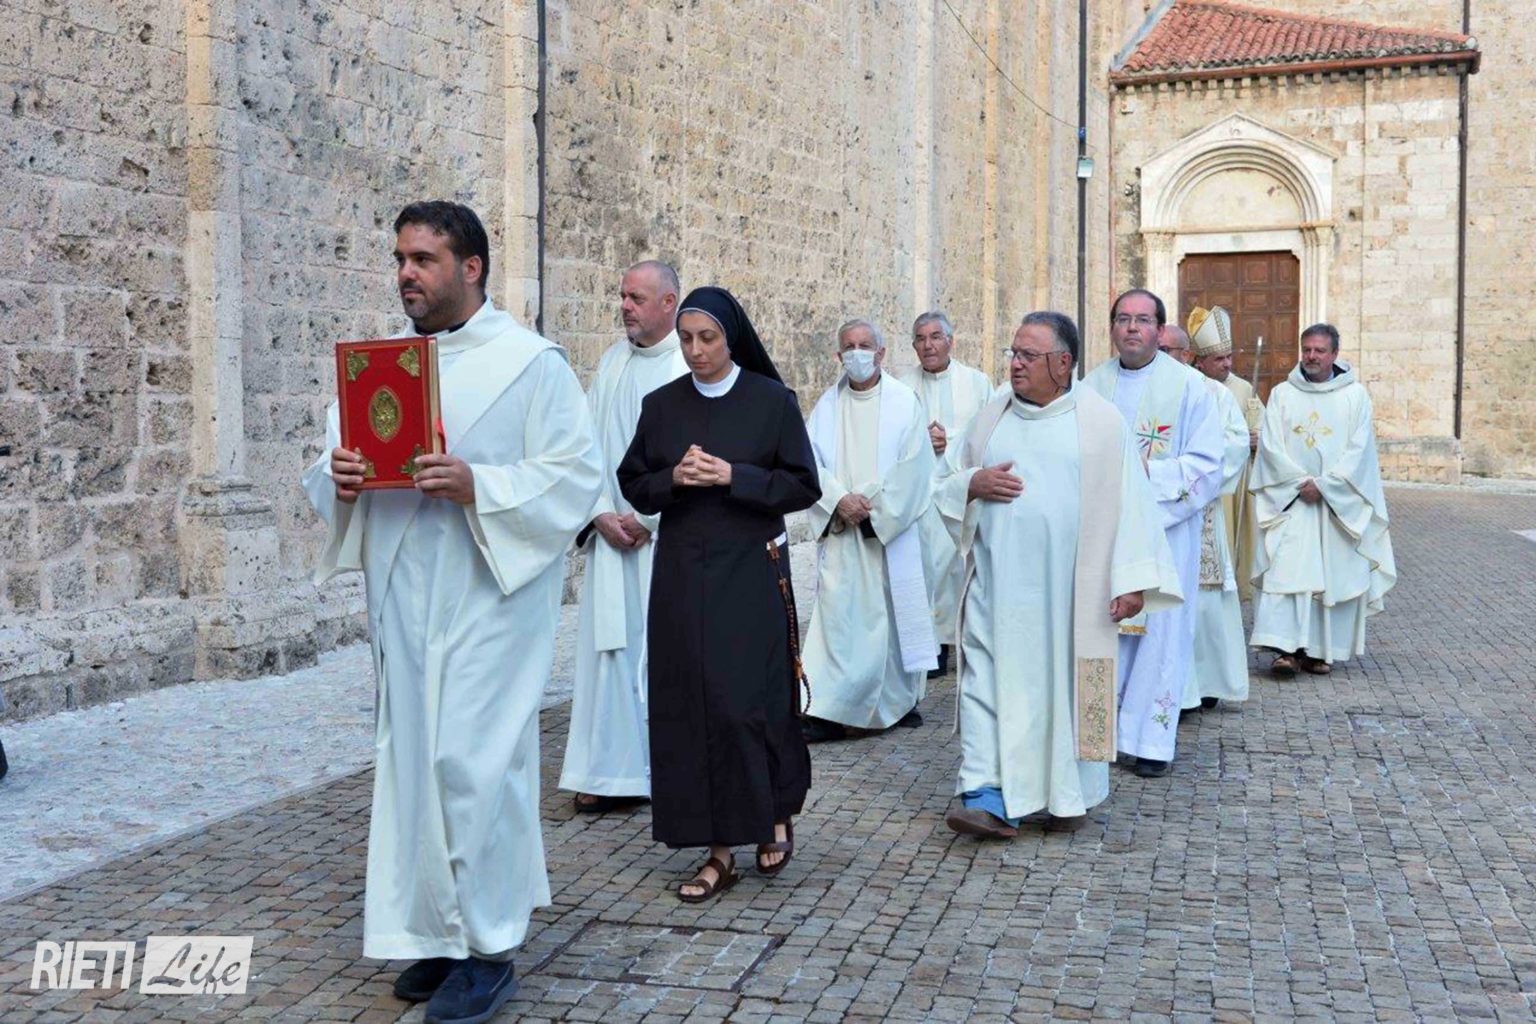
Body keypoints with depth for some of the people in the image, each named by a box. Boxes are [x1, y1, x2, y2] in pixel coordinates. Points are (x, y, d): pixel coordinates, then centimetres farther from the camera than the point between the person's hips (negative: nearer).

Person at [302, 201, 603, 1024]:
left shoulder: (529, 362, -5)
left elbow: (577, 475, -11)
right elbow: (329, 471, 13)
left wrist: (478, 487, -23)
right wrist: (338, 480, -11)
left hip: (487, 597, -6)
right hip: (403, 598, 6)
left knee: (471, 762, -7)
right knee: (413, 757, 10)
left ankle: (488, 947, 8)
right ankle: (441, 930, 24)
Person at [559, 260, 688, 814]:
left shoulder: (692, 364, -5)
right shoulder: (611, 363, 12)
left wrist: (649, 517, -12)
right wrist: (601, 514, -3)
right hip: (613, 536, 5)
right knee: (611, 648, 4)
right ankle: (615, 772, 11)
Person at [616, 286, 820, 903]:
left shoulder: (772, 400, -1)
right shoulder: (660, 405, 7)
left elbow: (803, 485, -3)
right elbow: (633, 484, 10)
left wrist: (733, 476, -15)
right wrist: (674, 478, -10)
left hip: (751, 571, -3)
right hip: (681, 574, 3)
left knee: (749, 700, -4)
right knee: (689, 706, 1)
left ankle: (777, 812, 25)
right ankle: (719, 851, 9)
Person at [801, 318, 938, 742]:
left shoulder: (904, 401, 1)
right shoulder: (827, 406, 8)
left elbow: (914, 466, -5)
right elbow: (812, 462, 2)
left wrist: (875, 506, -11)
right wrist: (839, 500, -14)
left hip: (891, 529, -1)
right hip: (840, 532, 1)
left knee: (895, 610, 5)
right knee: (837, 612, -4)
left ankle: (902, 699, 22)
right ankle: (829, 710, -6)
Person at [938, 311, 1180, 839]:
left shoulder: (1100, 421, 0)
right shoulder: (991, 415, 10)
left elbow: (1128, 500, -3)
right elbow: (946, 482, 17)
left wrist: (1133, 578, -10)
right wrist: (974, 484, -7)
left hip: (1069, 587, -2)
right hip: (998, 583, 3)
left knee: (1066, 681, 6)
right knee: (990, 680, -5)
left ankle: (1068, 790, 23)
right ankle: (988, 795, -6)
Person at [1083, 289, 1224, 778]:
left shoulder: (1188, 386, -2)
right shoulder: (1092, 384, 10)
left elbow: (1206, 464, -6)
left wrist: (1148, 472, -17)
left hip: (1164, 528, -3)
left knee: (1159, 629, 0)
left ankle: (1153, 738, 8)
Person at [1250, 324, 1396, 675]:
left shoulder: (1355, 395, 4)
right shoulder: (1282, 393, 7)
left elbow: (1358, 449, -3)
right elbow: (1271, 445, -1)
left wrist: (1324, 485, -12)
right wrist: (1301, 482, -11)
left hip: (1339, 502, 0)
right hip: (1288, 499, 0)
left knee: (1334, 574, 0)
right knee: (1286, 568, -11)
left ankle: (1320, 649, 8)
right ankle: (1286, 648, -14)